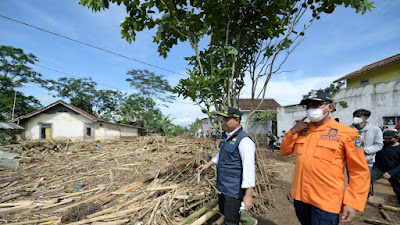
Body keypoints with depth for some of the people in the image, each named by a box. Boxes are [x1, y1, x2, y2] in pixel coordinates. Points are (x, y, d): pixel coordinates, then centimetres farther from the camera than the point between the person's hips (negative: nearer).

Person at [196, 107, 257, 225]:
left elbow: (249, 167, -25)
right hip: (223, 185, 9)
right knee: (223, 210, 26)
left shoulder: (244, 140, -22)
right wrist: (208, 164, 19)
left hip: (235, 189, -9)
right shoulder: (226, 136, 5)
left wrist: (248, 194, -26)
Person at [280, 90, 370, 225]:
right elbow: (285, 151, 7)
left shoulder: (346, 133, -11)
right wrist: (293, 131, -7)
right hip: (300, 196, 5)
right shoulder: (302, 130, 3)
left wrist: (353, 203, -12)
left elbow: (360, 172, -8)